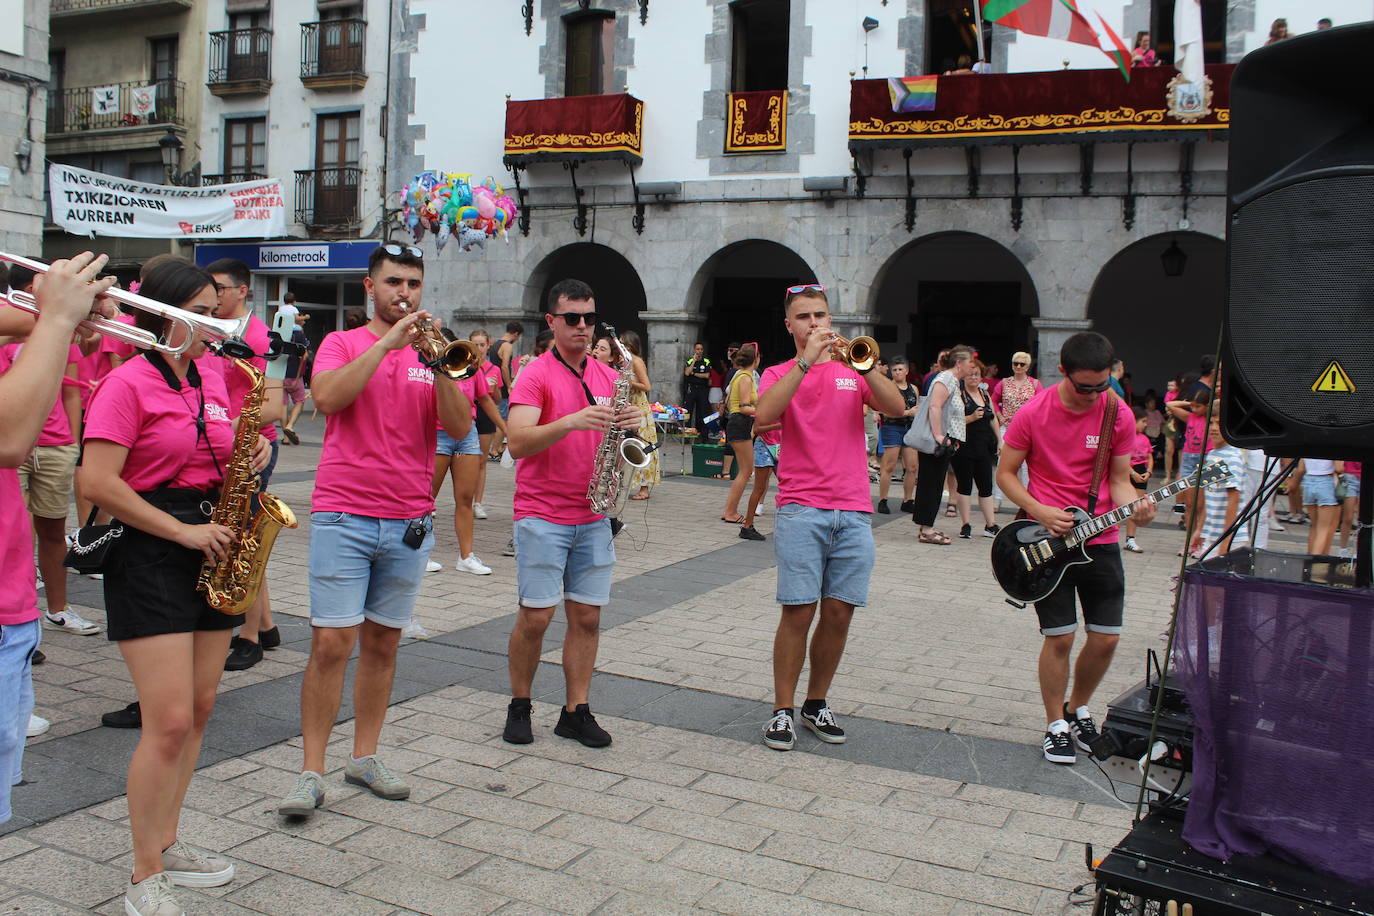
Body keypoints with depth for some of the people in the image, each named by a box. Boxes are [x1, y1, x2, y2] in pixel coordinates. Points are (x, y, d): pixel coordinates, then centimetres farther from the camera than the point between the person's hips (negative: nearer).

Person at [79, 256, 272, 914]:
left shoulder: (212, 378, 11)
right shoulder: (128, 382, -10)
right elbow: (97, 483, -17)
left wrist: (252, 455, 1)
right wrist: (182, 531, -17)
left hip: (210, 550, 8)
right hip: (149, 557, -7)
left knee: (198, 711, 12)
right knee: (170, 723, -8)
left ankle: (165, 845, 28)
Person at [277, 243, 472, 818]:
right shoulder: (343, 343, 4)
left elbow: (460, 429, -4)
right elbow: (326, 398, -18)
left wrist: (439, 364, -16)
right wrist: (388, 342, -18)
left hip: (409, 524, 3)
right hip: (344, 517, -3)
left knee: (382, 644, 10)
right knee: (331, 644, -6)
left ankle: (364, 758, 22)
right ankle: (311, 773, 4)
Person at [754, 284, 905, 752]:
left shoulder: (853, 372, 14)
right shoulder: (780, 374, 8)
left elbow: (896, 408, -4)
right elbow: (764, 415, -15)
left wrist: (866, 366, -17)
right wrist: (806, 361, -18)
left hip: (854, 511, 3)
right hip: (801, 510, -2)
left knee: (839, 614, 5)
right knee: (798, 612, -6)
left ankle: (816, 704, 21)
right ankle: (782, 710, 8)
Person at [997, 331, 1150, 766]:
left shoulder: (1120, 417, -2)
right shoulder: (1034, 413, -10)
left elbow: (1119, 479, 5)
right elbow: (1005, 474, -2)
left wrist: (1134, 506, -17)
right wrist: (1040, 511, -15)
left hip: (1099, 539, 3)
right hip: (1047, 536, -3)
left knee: (1106, 638, 5)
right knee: (1059, 638, -2)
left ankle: (1077, 710, 30)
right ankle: (1056, 726, 16)